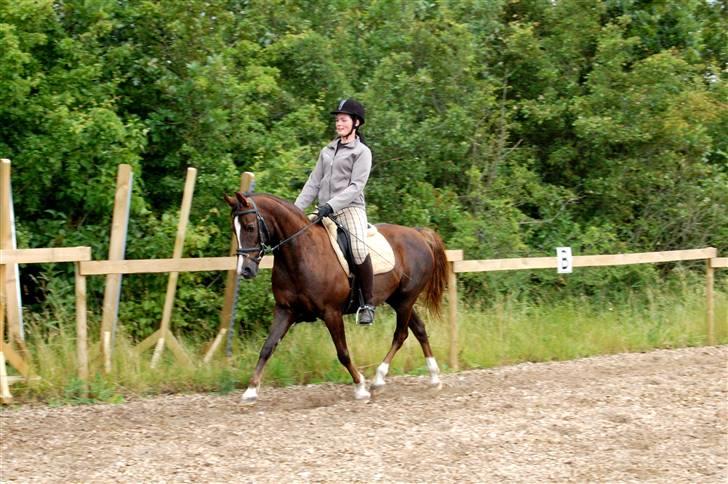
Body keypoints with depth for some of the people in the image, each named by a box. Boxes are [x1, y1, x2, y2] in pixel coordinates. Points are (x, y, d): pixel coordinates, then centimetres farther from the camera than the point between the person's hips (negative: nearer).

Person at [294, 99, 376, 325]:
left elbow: (356, 186, -10)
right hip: (325, 212, 7)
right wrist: (296, 209, 6)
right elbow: (313, 183, 17)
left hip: (350, 207, -7)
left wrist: (331, 204, -21)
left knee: (359, 250, -29)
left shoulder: (362, 152, 1)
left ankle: (368, 304, -19)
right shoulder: (327, 151, 19)